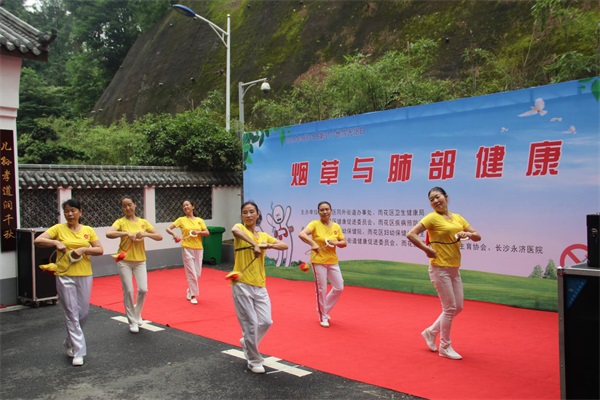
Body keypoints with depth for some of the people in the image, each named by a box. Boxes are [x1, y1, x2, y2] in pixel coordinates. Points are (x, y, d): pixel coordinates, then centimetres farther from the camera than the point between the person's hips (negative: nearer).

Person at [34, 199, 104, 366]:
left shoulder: (88, 230, 4)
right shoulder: (58, 228, -1)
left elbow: (100, 250, 1)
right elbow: (37, 241, -7)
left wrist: (84, 249, -15)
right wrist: (56, 242, -21)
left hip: (84, 276, 3)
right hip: (65, 277, -2)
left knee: (83, 312, 10)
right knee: (72, 314, -1)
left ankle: (70, 343, 34)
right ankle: (78, 351, 6)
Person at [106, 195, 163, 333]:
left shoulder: (143, 222, 5)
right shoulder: (121, 222, -4)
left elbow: (159, 237, 1)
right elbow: (109, 234, -22)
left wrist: (146, 234, -14)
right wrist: (127, 233, -29)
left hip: (140, 261, 2)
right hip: (124, 261, -2)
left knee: (143, 289, -4)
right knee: (128, 291, -1)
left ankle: (137, 314, 23)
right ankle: (132, 322, 14)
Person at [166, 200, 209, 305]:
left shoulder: (199, 220, 6)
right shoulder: (181, 220, 0)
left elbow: (207, 233, 3)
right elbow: (168, 228, -1)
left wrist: (198, 232, -14)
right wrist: (174, 235, -19)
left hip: (198, 249, 3)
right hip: (187, 249, -3)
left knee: (197, 273, 8)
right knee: (191, 273, -4)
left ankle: (190, 291, 31)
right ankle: (193, 295, 6)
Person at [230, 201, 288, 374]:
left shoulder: (264, 235, 12)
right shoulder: (240, 228, -3)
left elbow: (284, 245, 3)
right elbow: (234, 230, -29)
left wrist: (268, 245, -13)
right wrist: (254, 244, -37)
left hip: (260, 285, 5)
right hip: (242, 284, -5)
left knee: (266, 321, 4)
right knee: (251, 323, -1)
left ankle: (247, 342, 33)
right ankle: (254, 361, 18)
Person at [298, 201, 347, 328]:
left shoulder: (336, 226, 6)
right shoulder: (315, 224, -9)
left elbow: (344, 243, 10)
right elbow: (301, 234, -23)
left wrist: (336, 242, -11)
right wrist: (313, 244, -36)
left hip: (333, 261, 5)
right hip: (318, 261, -5)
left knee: (339, 287, 7)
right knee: (321, 289, 1)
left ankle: (325, 310, 29)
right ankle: (323, 317, 20)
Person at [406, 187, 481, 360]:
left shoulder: (458, 218, 9)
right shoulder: (432, 217, -10)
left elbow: (478, 236, 10)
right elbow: (410, 234, -19)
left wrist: (467, 234, -11)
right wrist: (428, 250, -19)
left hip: (454, 269, 7)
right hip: (440, 269, -7)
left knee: (458, 307, 12)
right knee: (450, 308, -3)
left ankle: (431, 332, 28)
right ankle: (445, 347, 13)